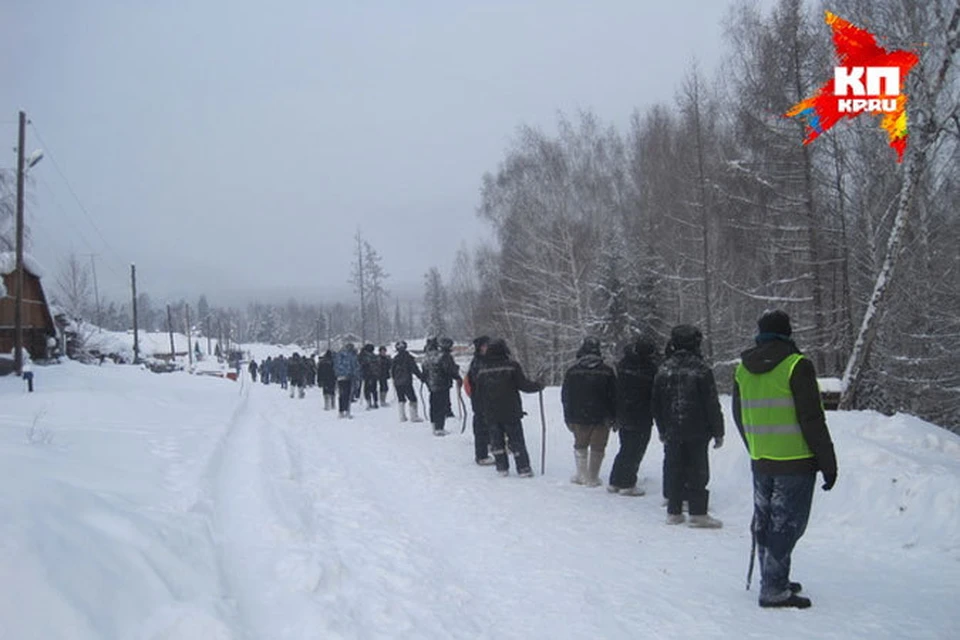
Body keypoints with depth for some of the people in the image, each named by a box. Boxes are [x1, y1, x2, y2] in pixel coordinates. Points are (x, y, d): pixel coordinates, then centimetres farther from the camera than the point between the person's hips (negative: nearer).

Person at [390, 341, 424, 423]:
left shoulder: (395, 358, 5)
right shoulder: (408, 357, -9)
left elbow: (392, 370, 12)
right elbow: (415, 369, -10)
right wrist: (421, 377, -2)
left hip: (397, 383, 5)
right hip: (406, 382, -5)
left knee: (401, 399, 13)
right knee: (412, 399, 1)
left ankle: (402, 417, 9)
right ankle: (414, 416, -3)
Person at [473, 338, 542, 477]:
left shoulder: (480, 369, 2)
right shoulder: (511, 366, -10)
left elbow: (477, 394, 6)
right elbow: (523, 385, -9)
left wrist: (482, 410, 17)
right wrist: (538, 385, 9)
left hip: (490, 414, 3)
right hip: (510, 412, -3)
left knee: (496, 440, 14)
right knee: (516, 441, 5)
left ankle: (502, 467, 13)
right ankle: (523, 469, 5)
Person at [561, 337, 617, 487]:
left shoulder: (573, 371, -2)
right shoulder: (607, 371, -3)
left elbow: (565, 396, 2)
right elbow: (613, 396, 0)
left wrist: (568, 418, 9)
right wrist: (613, 417, 7)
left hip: (579, 418, 1)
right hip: (601, 418, -1)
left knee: (580, 445, 17)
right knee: (597, 448, 8)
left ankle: (582, 474, 15)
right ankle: (592, 478, 11)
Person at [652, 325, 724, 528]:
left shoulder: (664, 369, 4)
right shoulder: (700, 369, -11)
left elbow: (655, 403, 10)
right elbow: (712, 404, -9)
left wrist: (662, 429, 19)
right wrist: (718, 432, -2)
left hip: (672, 432, 4)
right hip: (697, 431, -4)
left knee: (673, 469, 10)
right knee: (697, 470, 2)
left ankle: (674, 511, 13)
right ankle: (698, 513, 1)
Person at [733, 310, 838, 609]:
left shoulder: (743, 369, 7)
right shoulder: (796, 365, -13)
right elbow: (812, 420, -14)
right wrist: (828, 462, -7)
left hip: (760, 461, 6)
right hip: (795, 462, -6)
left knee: (765, 522, 15)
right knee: (786, 525, -1)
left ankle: (774, 582, 27)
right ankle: (775, 591, 0)